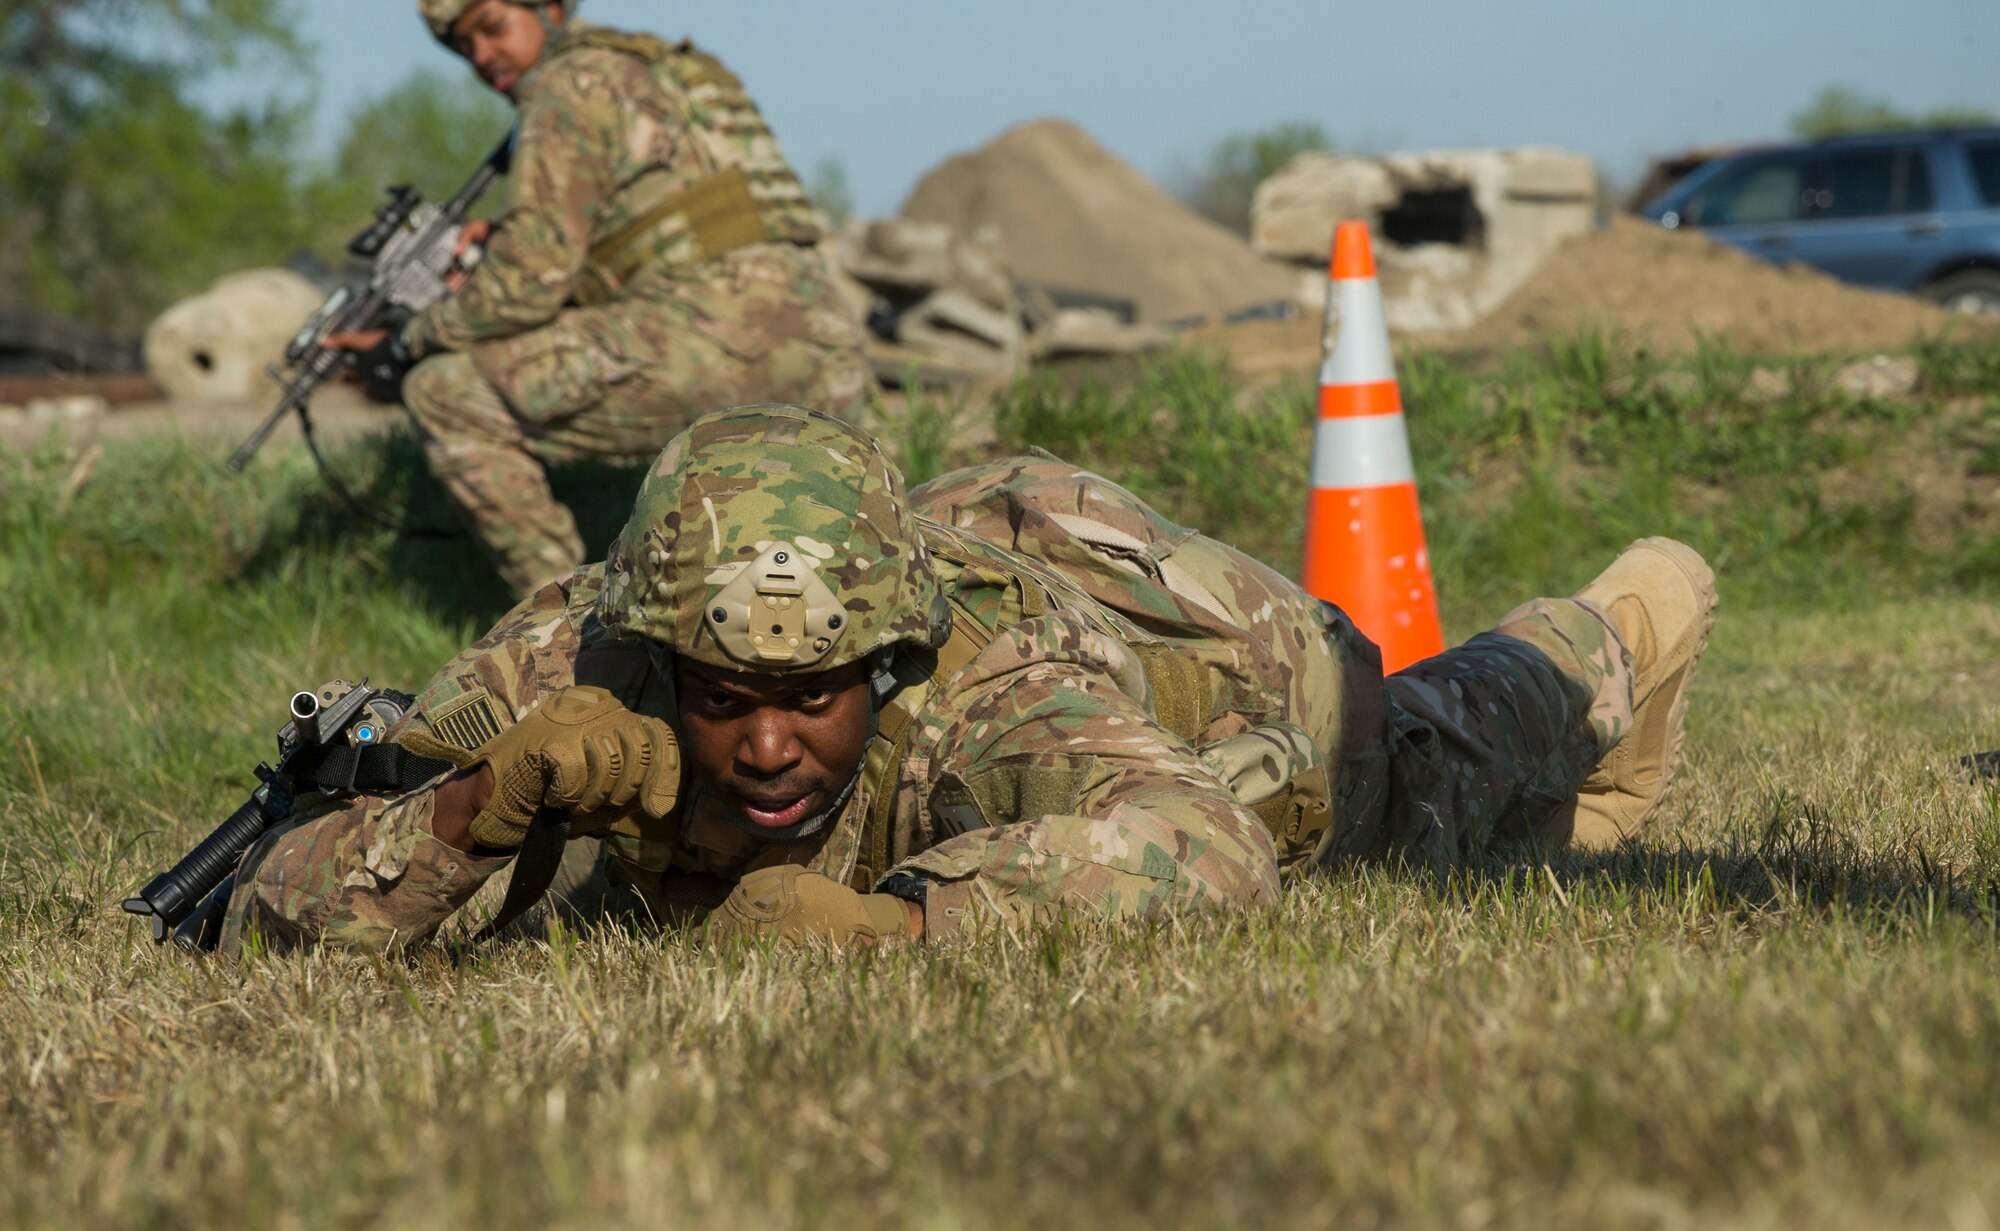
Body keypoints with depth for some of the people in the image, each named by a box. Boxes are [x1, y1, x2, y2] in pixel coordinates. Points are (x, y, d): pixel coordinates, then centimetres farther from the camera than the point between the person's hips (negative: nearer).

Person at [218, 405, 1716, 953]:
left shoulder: (977, 678, -51)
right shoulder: (576, 670, -41)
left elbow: (1197, 851, -68)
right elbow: (271, 925, -39)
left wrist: (901, 916, -76)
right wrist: (468, 809, -56)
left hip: (1217, 654, -3)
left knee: (1450, 771, 30)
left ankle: (1609, 649, 61)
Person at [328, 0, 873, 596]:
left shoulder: (572, 86, 1)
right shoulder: (657, 72, 30)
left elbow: (528, 284, -5)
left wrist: (408, 341, 8)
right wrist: (502, 243, 21)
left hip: (713, 341, -9)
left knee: (445, 392, 1)